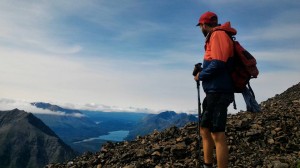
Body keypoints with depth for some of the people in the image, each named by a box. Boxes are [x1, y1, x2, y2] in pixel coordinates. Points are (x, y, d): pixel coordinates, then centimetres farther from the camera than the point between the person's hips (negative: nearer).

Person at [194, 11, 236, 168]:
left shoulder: (218, 34, -7)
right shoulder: (215, 37, 22)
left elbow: (218, 63, -19)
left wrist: (200, 76, -6)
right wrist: (202, 72, 9)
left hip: (218, 92, -10)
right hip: (214, 92, 10)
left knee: (217, 134, -9)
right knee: (205, 130, 15)